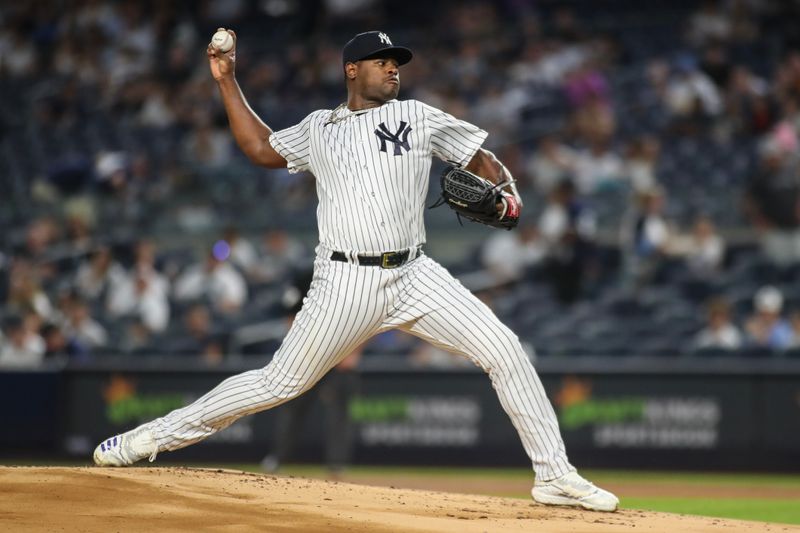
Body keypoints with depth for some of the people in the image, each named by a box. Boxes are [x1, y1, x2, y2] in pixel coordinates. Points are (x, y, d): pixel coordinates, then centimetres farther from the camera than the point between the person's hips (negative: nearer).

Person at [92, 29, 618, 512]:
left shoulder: (418, 117, 11)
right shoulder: (318, 128, 15)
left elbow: (480, 156, 14)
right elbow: (261, 149, 26)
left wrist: (506, 188, -7)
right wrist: (227, 81, 24)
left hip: (414, 275, 1)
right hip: (346, 284, -1)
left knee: (504, 350, -13)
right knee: (280, 383, 0)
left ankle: (555, 475, -7)